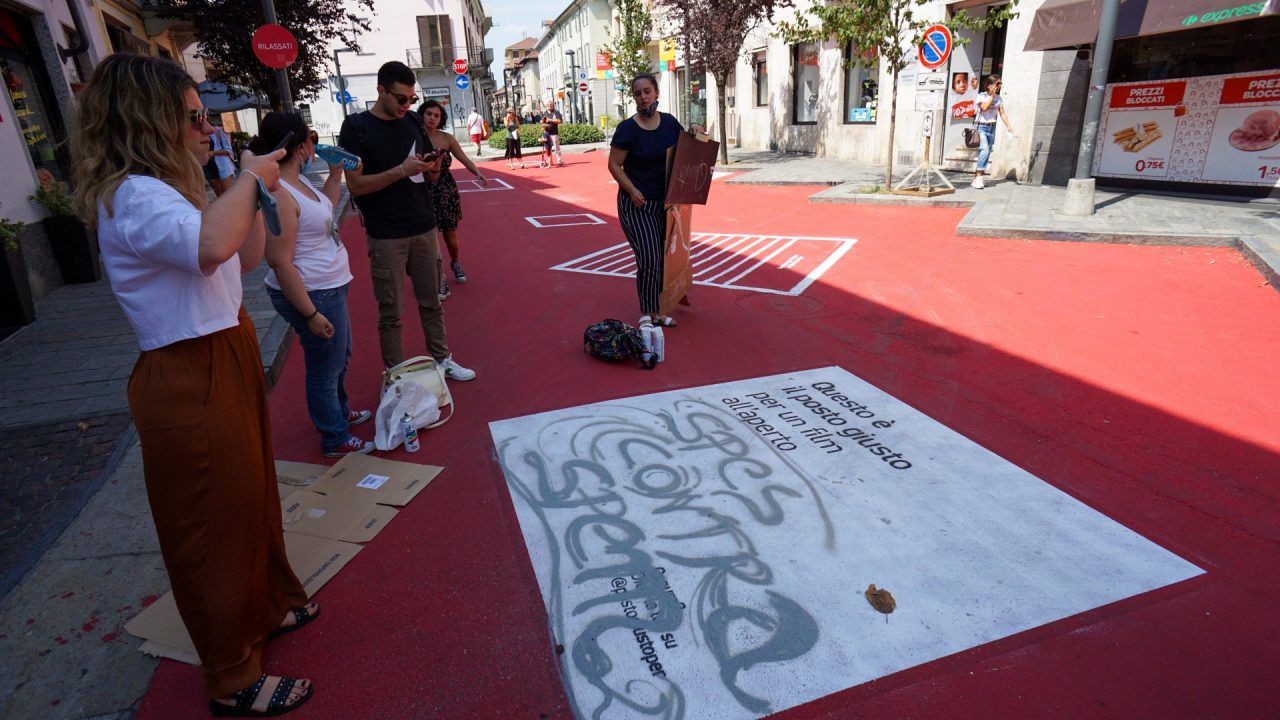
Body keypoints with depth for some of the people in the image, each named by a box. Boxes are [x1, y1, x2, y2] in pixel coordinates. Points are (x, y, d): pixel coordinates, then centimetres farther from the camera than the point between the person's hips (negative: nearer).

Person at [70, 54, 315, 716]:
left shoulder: (169, 190, 12)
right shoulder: (132, 197, -21)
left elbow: (247, 258, 17)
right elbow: (209, 246, -42)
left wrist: (255, 189, 5)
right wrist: (250, 178, -25)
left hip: (226, 363, 10)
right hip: (189, 382, -10)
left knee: (250, 496, 23)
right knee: (214, 524, 4)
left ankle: (265, 607, 46)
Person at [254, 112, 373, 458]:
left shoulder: (298, 180, 5)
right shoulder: (278, 193, -24)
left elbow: (325, 208, 27)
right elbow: (280, 262, -26)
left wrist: (335, 173, 16)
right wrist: (311, 314, -25)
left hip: (330, 287, 10)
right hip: (312, 295, -10)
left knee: (341, 356, 27)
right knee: (325, 367, 7)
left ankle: (339, 411, 49)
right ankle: (335, 439, 25)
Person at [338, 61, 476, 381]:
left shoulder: (412, 123, 9)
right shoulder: (356, 127, -6)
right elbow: (355, 185, -12)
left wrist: (432, 166, -6)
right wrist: (402, 170, -22)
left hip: (424, 228, 5)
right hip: (386, 236, -4)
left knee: (431, 303, 13)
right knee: (390, 313, 2)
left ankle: (442, 359, 26)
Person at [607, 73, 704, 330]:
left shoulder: (670, 123, 3)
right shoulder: (627, 129, -11)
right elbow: (614, 165, -8)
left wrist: (693, 132, -3)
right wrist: (632, 190, -19)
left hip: (665, 201, 6)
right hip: (637, 203, -5)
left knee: (665, 256, 8)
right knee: (649, 258, -12)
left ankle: (656, 310, 21)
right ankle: (646, 313, -1)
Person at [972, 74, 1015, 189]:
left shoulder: (999, 98, 8)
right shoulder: (981, 96, -4)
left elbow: (1002, 114, 8)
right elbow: (984, 107, -21)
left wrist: (1009, 127, 1)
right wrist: (992, 95, -13)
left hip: (992, 127, 6)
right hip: (982, 127, -6)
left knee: (987, 153, 4)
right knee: (985, 150, -23)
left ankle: (977, 178, 8)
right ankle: (978, 177, -22)